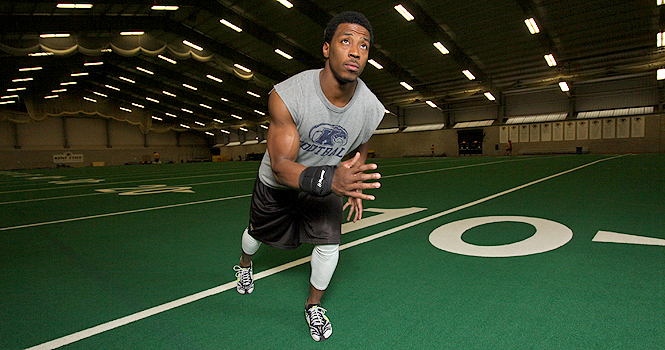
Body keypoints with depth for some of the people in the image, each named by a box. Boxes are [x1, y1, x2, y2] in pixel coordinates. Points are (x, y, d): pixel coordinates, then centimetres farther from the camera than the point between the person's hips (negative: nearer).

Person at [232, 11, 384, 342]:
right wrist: (331, 180, -53)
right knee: (258, 233, 22)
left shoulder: (372, 109, -22)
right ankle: (245, 264, 61)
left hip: (324, 183, 2)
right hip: (276, 182, -1)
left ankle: (313, 306, 22)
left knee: (329, 244, -10)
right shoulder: (285, 96, -36)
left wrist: (353, 186, -5)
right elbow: (281, 165, -37)